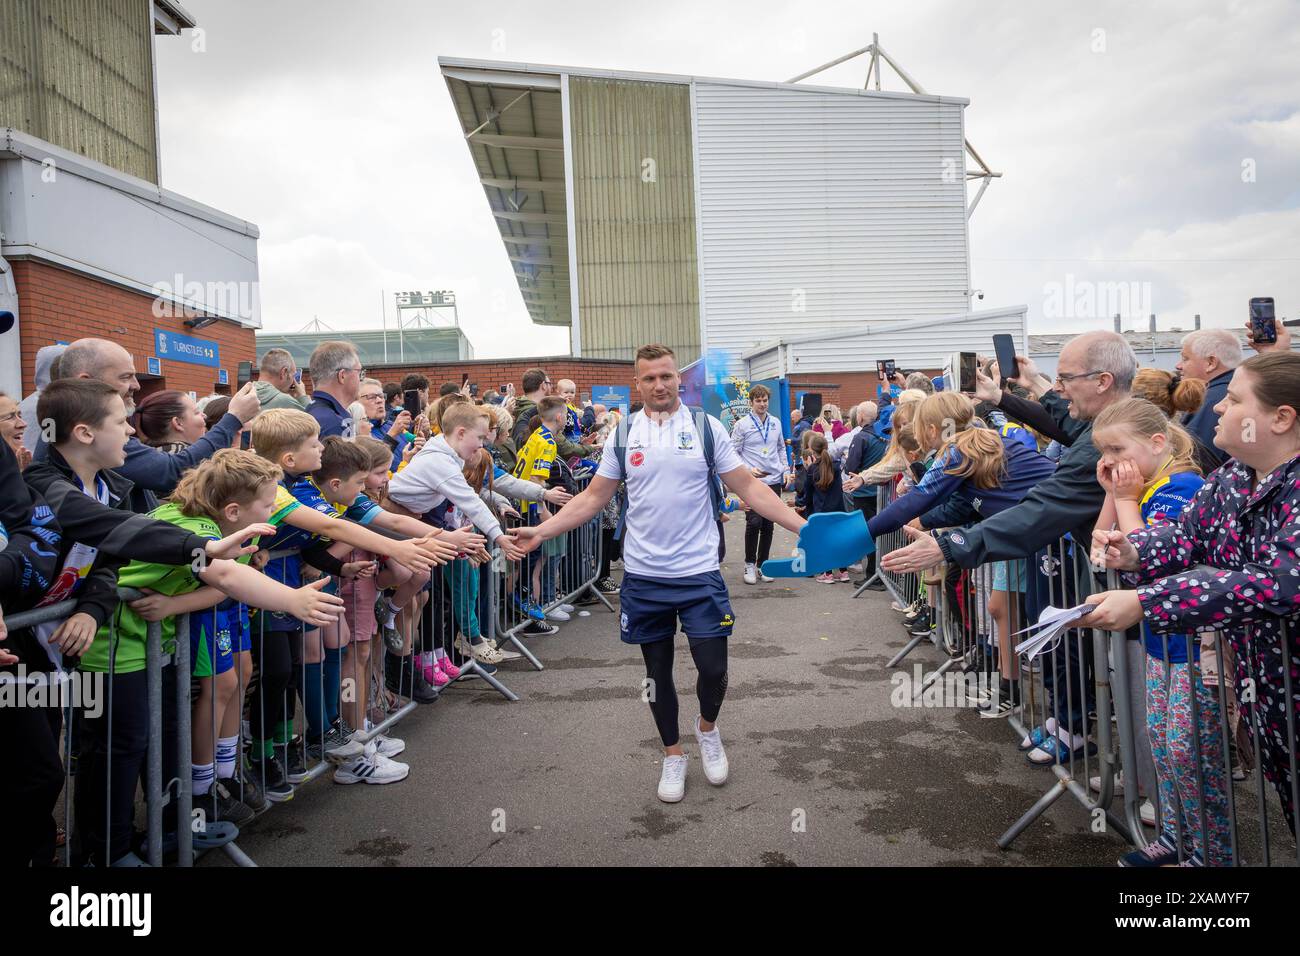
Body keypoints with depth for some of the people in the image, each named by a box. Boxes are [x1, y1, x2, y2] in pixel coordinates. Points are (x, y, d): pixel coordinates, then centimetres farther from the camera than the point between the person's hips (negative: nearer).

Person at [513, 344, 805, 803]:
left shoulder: (706, 426, -1)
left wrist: (804, 527, -8)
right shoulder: (623, 435, 4)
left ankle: (707, 728, 30)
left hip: (699, 572, -1)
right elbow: (594, 497, 7)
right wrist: (542, 531, -2)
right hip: (643, 575, 2)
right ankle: (672, 755, 31)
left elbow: (749, 487, 0)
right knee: (658, 670, 11)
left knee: (713, 667, -3)